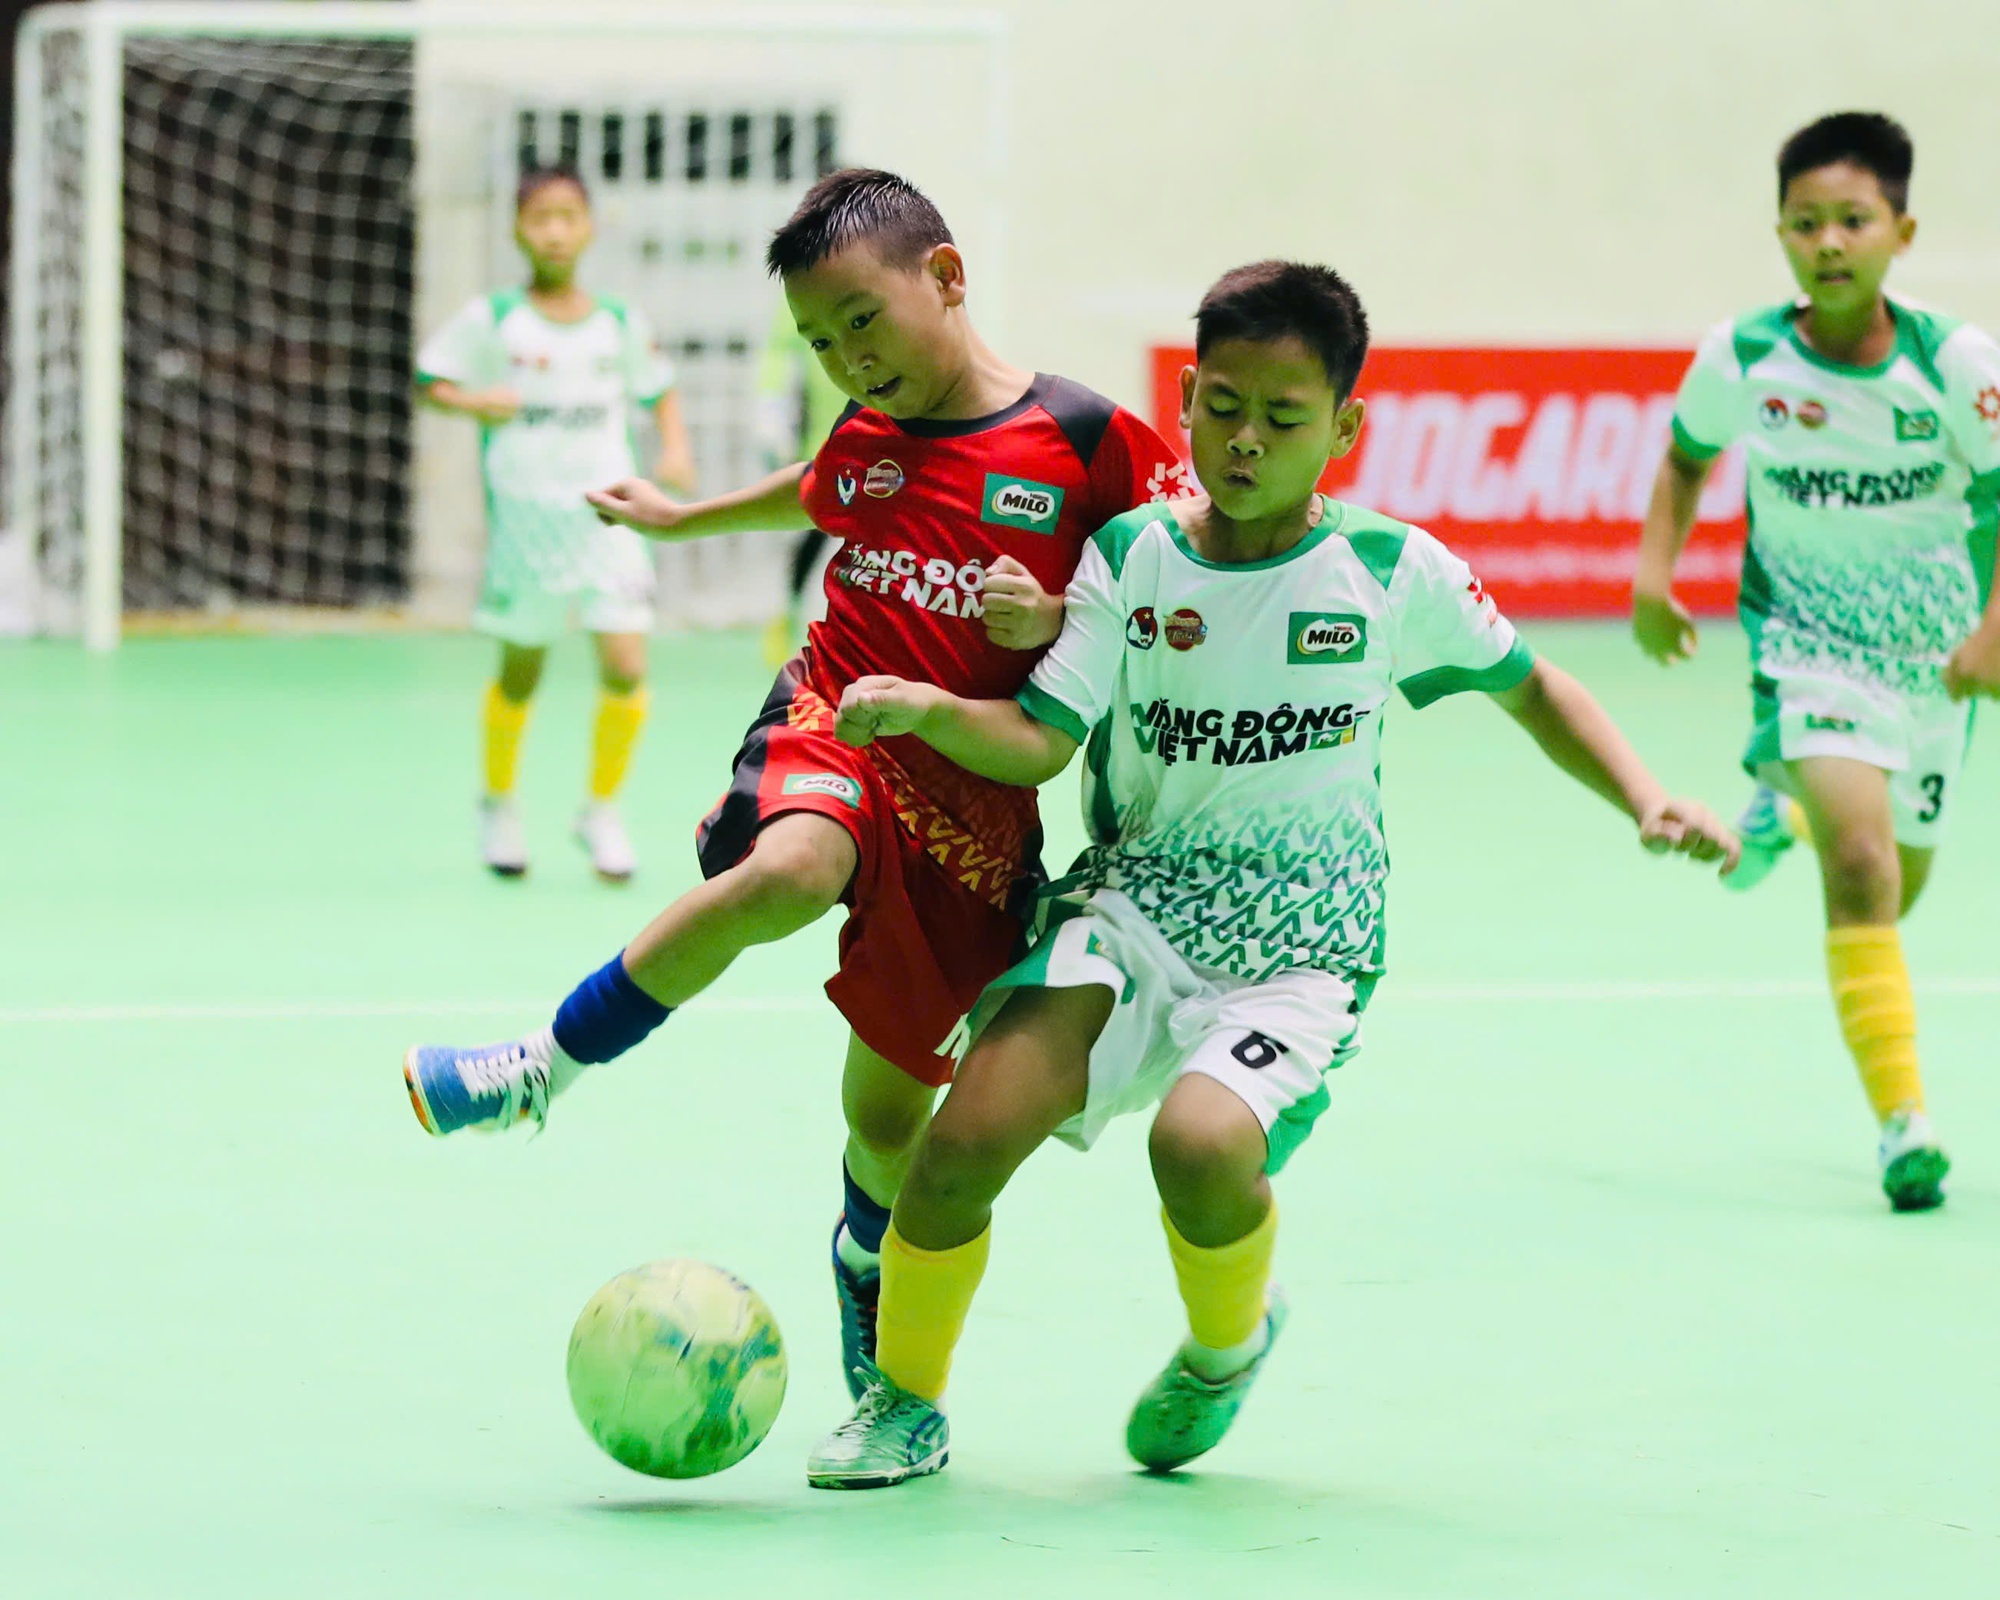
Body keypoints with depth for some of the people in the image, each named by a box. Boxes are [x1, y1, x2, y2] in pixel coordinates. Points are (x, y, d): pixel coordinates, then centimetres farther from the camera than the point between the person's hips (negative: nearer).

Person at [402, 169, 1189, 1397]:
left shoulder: (1087, 440, -6)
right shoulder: (864, 443, 9)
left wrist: (1058, 623, -16)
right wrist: (684, 518, 45)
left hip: (975, 792, -1)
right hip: (837, 724, 1)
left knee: (891, 1107, 5)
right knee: (787, 874, -37)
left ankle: (869, 1267, 39)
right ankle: (546, 1067, -23)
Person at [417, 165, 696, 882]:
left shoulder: (621, 324, 4)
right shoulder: (493, 319, -2)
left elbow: (659, 390, 18)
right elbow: (430, 379, 4)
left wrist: (675, 449, 1)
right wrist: (473, 401, -15)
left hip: (607, 518, 1)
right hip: (524, 519, -1)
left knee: (626, 667, -12)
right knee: (521, 674, 12)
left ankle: (601, 808, 9)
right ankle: (498, 802, 36)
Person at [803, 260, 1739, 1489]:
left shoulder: (1392, 572, -2)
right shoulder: (1130, 557, 0)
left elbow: (1528, 685, 13)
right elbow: (1039, 743, -5)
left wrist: (1647, 803, 1)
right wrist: (926, 708, -24)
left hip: (1302, 952, -2)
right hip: (1130, 912, 2)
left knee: (1201, 1145, -31)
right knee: (966, 1138, -19)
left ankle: (1229, 1342, 6)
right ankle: (905, 1402, 9)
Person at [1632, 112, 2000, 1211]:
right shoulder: (1740, 359, -12)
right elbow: (1688, 455, 10)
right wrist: (1655, 569, -3)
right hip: (1808, 646, -2)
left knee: (1889, 895, 18)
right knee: (1860, 868, -24)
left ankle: (1787, 812, 53)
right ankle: (1903, 1121, -22)